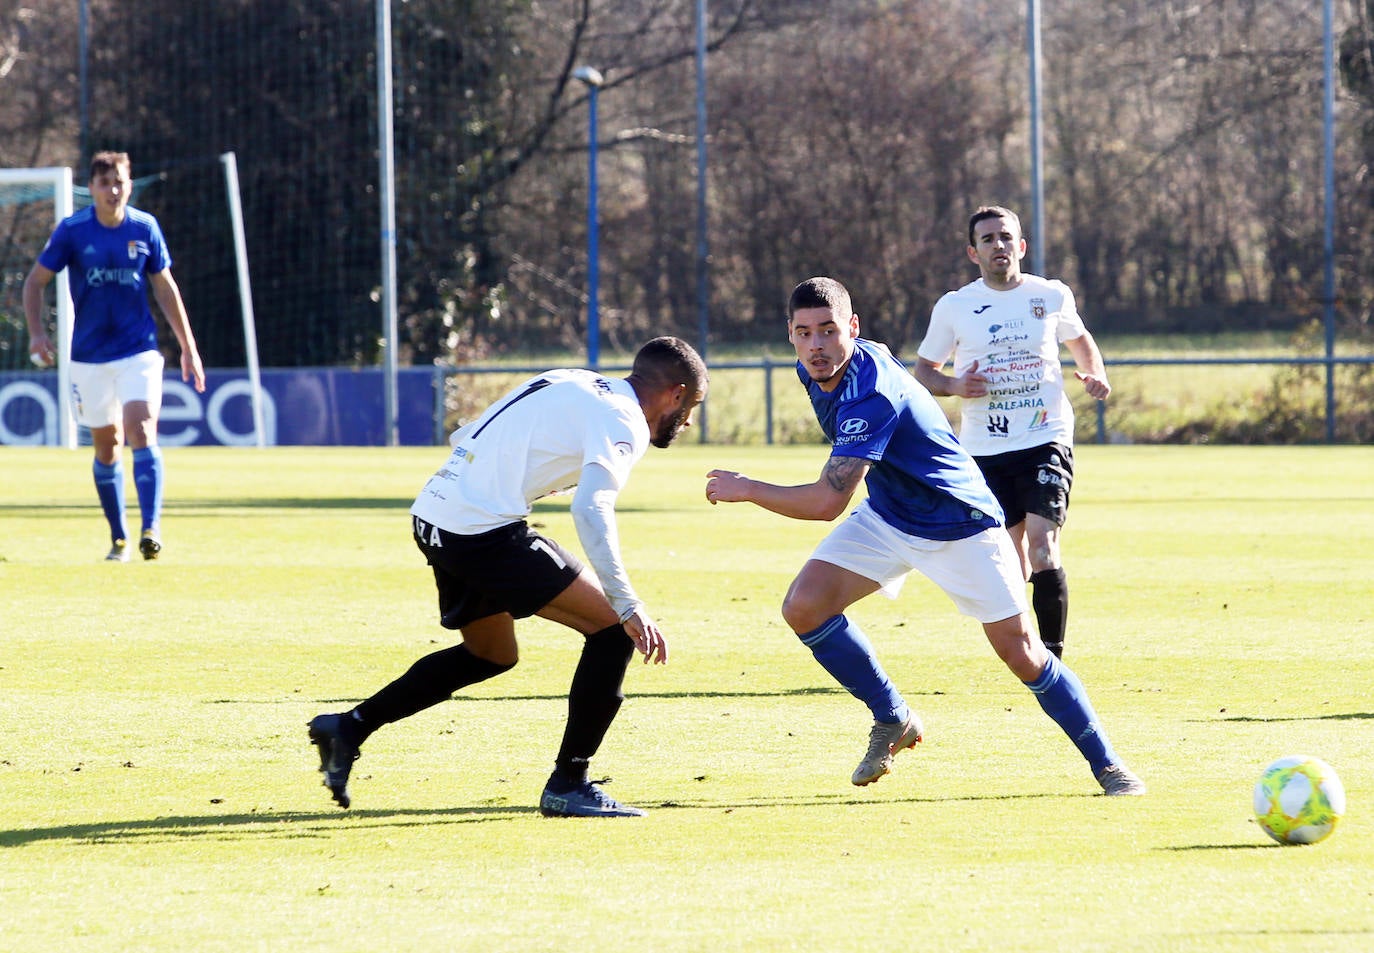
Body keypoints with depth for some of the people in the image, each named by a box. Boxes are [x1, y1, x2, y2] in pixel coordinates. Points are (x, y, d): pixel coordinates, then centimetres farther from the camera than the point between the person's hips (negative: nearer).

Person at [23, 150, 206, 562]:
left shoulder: (145, 228, -1)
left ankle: (151, 528, -26)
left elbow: (166, 288, 9)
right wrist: (37, 333, -14)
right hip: (89, 355, 1)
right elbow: (35, 282, 2)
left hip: (139, 350, -1)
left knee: (141, 430, -19)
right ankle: (118, 538, 20)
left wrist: (188, 348, 10)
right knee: (106, 444, 8)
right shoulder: (72, 230, -5)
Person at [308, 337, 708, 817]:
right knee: (614, 629, -6)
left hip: (432, 514, 10)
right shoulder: (623, 423, -6)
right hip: (484, 530, -10)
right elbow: (591, 510, -24)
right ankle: (568, 785, -3)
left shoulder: (573, 384, 20)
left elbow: (464, 437, 26)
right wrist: (629, 606, -29)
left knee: (492, 655, 28)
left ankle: (348, 728, 29)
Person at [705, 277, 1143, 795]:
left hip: (960, 527, -7)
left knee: (1021, 652, -8)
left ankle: (1107, 766, 8)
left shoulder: (870, 393, -35)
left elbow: (827, 501, -38)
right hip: (885, 516, 7)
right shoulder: (815, 371, -8)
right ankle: (893, 721, 5)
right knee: (804, 606, -13)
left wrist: (744, 489, -26)